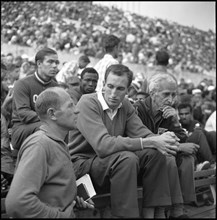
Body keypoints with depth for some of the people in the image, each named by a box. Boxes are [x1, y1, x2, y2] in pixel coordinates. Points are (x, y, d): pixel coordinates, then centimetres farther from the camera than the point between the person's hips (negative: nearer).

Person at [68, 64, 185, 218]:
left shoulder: (125, 105, 6)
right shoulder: (88, 103, -18)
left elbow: (142, 133, -3)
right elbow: (103, 145, -30)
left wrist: (161, 140, -28)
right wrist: (150, 142, -32)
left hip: (112, 162, 7)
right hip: (82, 164, -7)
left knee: (155, 153, -11)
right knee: (127, 158, -32)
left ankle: (149, 213, -6)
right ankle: (126, 215, -21)